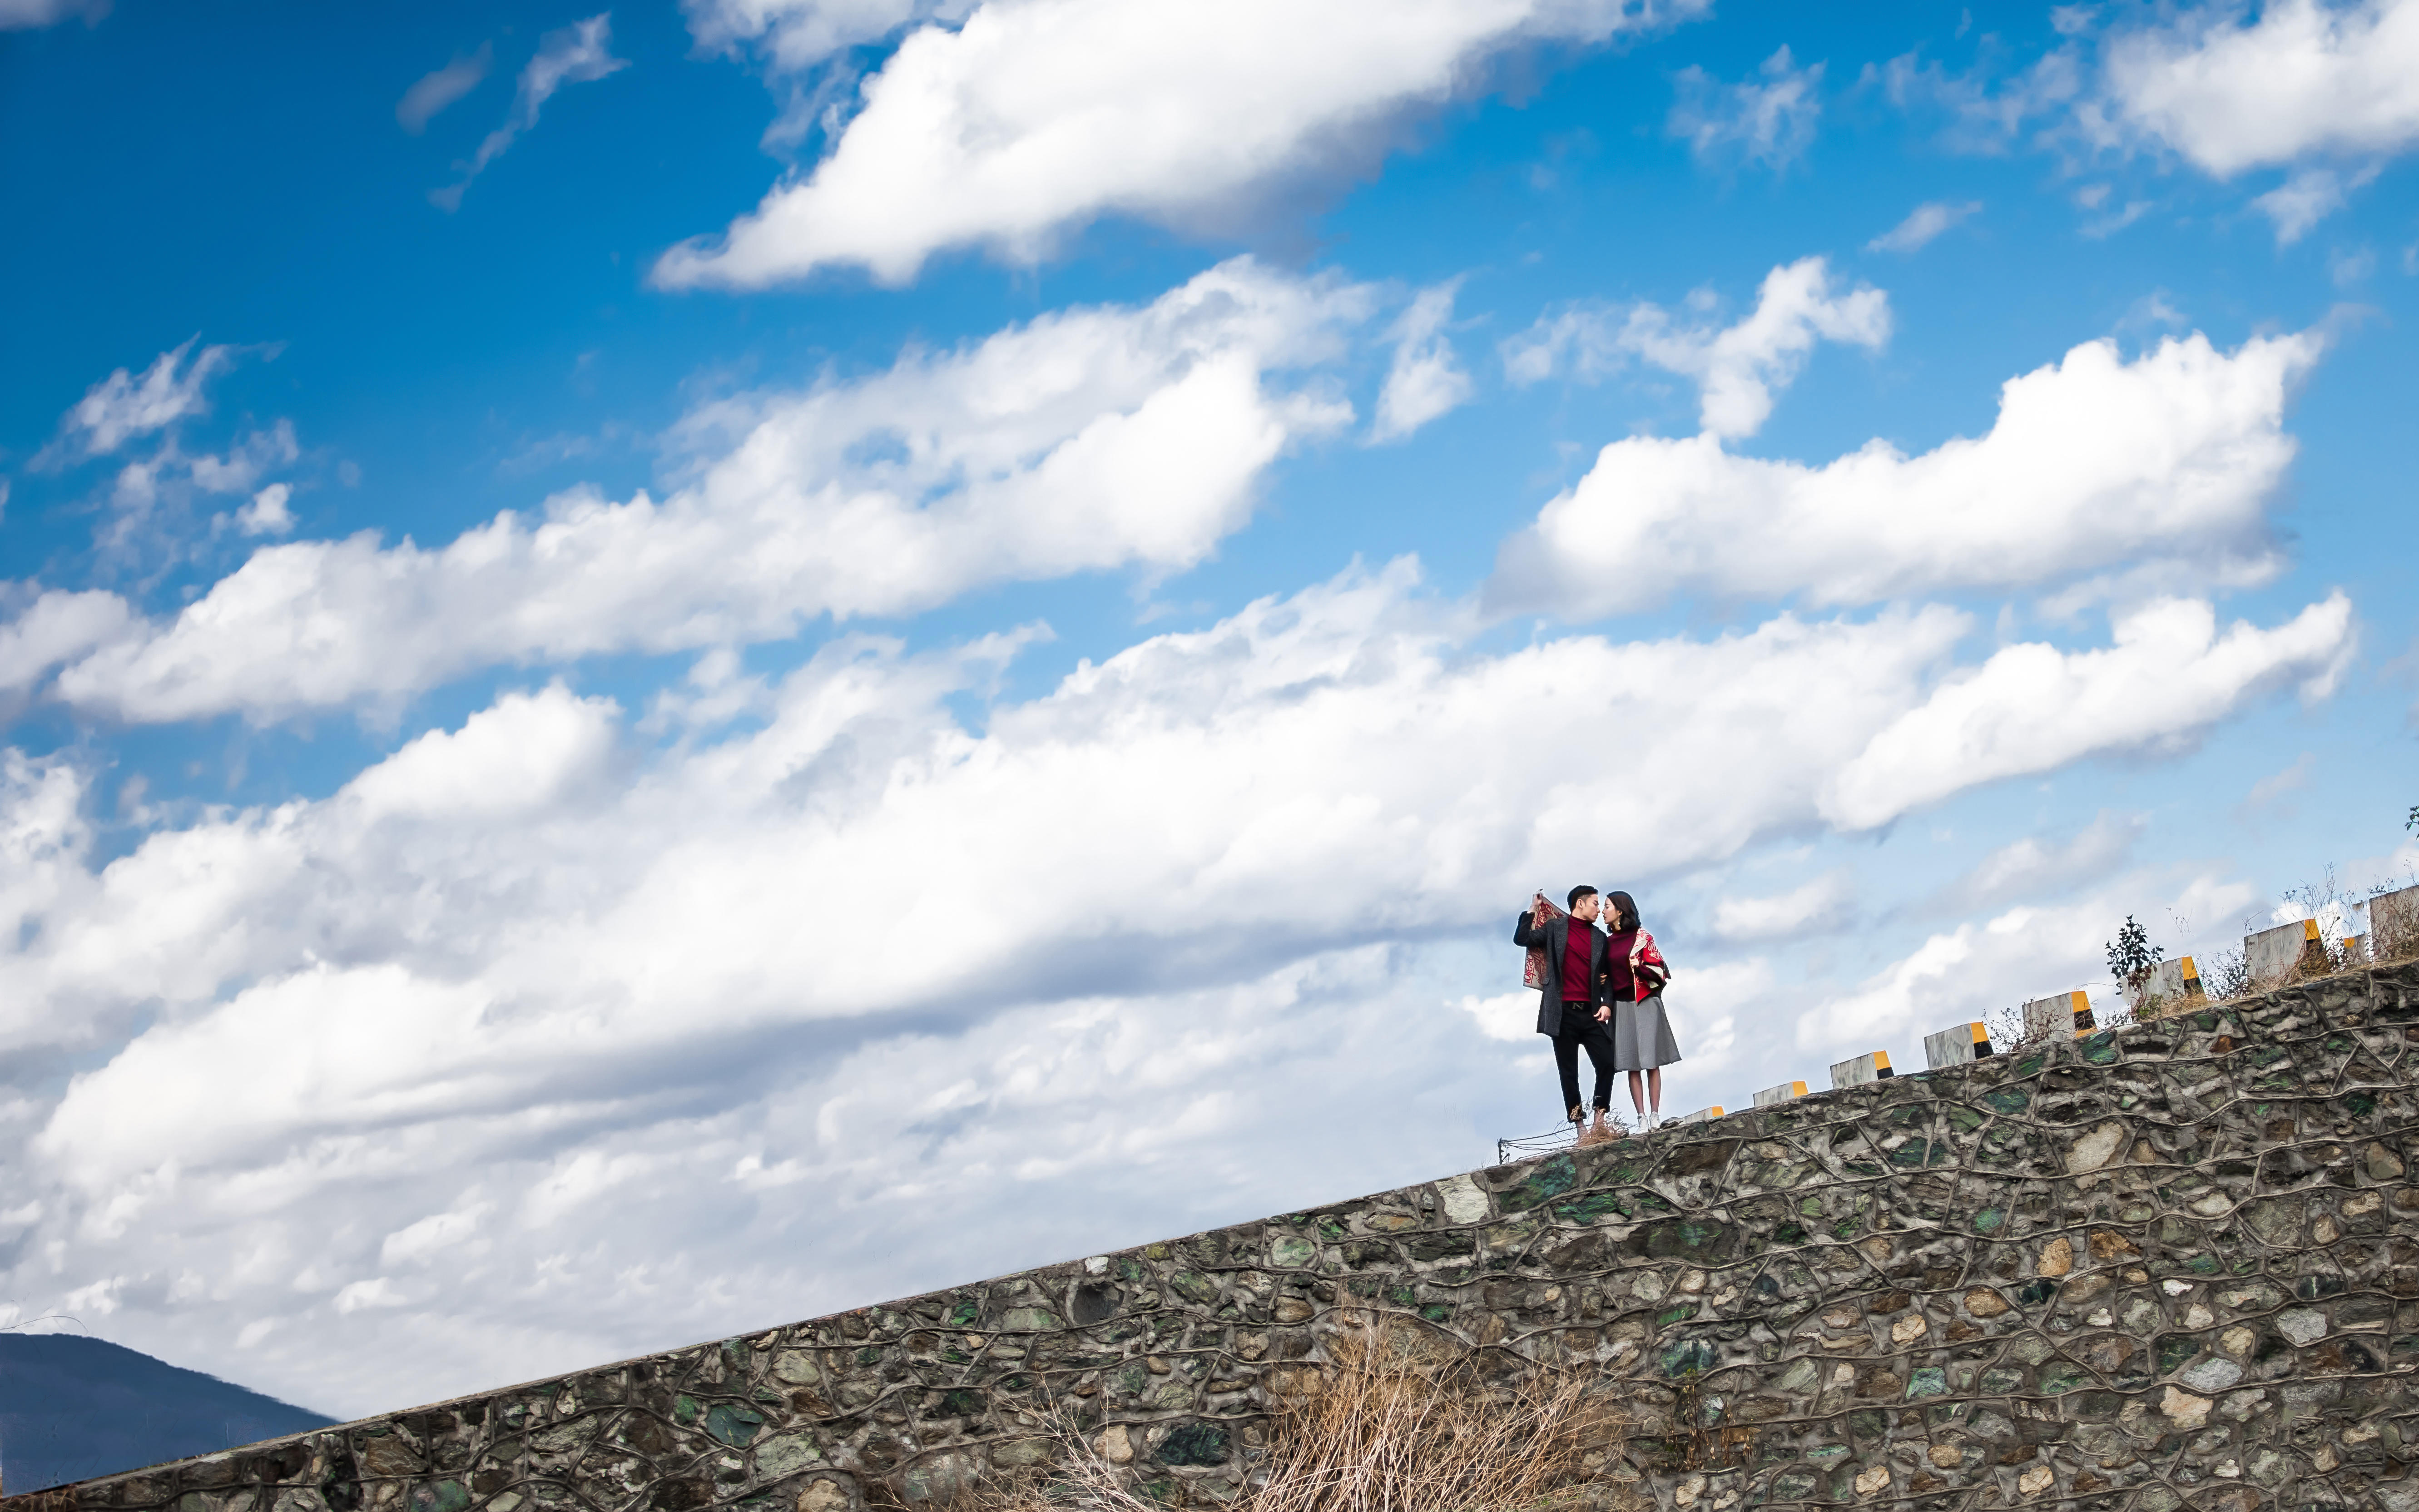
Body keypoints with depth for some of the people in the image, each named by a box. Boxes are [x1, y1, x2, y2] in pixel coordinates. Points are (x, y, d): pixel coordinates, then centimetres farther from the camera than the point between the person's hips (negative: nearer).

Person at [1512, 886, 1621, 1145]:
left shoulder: (1600, 937, 15)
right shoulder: (1555, 927, 7)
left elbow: (1606, 975, 14)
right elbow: (1522, 939, -1)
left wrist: (1607, 1004, 0)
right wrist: (1533, 910, -1)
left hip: (1591, 1013, 3)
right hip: (1563, 1013, -3)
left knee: (1607, 1063, -10)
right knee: (1569, 1072, -1)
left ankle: (1601, 1120, 2)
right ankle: (1581, 1129, 1)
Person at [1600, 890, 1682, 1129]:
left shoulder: (1642, 938, -1)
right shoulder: (1608, 942, 11)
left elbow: (1658, 970, -2)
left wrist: (1637, 966, -15)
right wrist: (1606, 1003, 1)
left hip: (1645, 1004, -4)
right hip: (1621, 1006, 4)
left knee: (1651, 1062, -5)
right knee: (1632, 1064, -2)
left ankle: (1655, 1116, -4)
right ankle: (1642, 1118, -4)